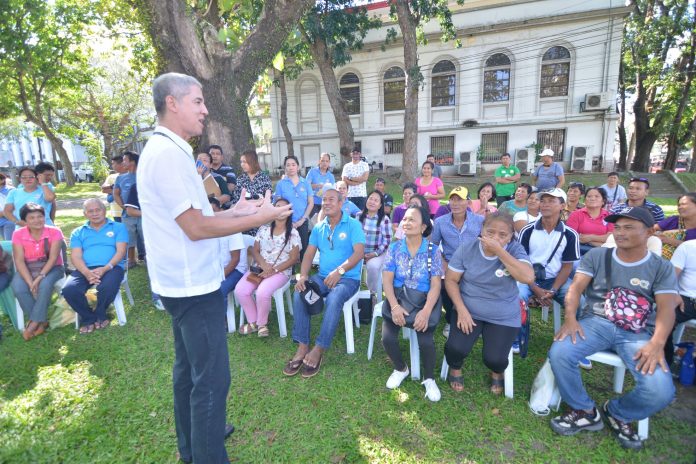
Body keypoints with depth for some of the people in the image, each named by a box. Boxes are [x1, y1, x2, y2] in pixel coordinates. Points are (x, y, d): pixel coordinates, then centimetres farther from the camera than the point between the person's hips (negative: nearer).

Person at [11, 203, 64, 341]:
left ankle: (34, 323, -18)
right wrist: (30, 282, -24)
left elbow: (53, 257, -16)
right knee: (18, 288, -28)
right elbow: (19, 261, -11)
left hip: (51, 268, -2)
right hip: (27, 269, 3)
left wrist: (40, 276, -28)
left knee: (45, 285, -34)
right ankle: (41, 322, -13)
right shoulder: (18, 234, -5)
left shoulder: (54, 232, -10)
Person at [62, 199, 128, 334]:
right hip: (85, 269, 3)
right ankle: (88, 317, 2)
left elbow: (121, 251, 0)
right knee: (69, 290, -27)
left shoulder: (118, 227, 12)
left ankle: (99, 315, 0)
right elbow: (76, 256, 6)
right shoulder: (78, 232, 19)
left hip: (111, 267, -3)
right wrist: (87, 272, -16)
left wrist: (105, 268, -17)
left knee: (108, 287, -35)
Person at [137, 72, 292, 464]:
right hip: (194, 285, -11)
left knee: (189, 367, 23)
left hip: (185, 282, 11)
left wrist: (234, 212, 11)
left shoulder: (167, 150, 12)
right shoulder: (168, 153, -19)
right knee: (212, 378, 1)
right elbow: (196, 228, -22)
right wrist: (259, 217, -16)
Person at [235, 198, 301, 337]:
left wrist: (274, 270, -16)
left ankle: (262, 323, -1)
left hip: (281, 271, -4)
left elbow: (293, 258, -5)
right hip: (260, 268, 4)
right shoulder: (263, 228, 9)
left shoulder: (293, 233, -1)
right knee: (240, 291, -19)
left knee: (262, 292, -30)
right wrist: (264, 265, -13)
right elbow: (254, 250, 8)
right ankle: (253, 321, 4)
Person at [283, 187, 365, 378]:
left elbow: (359, 252, -17)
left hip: (348, 278, -4)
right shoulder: (318, 228, 12)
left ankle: (318, 350, -22)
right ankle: (302, 347, -17)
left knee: (333, 299, -35)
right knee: (299, 293, -22)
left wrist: (339, 270, -32)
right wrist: (303, 276, -14)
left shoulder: (353, 225, -4)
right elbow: (309, 254, 5)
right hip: (323, 277, 5)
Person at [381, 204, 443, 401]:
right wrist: (394, 306, -19)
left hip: (423, 300, -2)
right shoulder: (395, 248, 1)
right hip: (397, 298, 2)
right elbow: (387, 279, -4)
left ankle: (429, 379, 9)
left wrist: (426, 311, -22)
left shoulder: (433, 250, -4)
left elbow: (436, 284, -8)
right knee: (387, 338, -18)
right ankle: (401, 369, 16)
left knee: (426, 341, -24)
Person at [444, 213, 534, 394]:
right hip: (469, 310, 1)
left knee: (494, 359, -15)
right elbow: (451, 280, -5)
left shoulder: (515, 249, -9)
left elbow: (528, 277, -26)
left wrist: (499, 250, -28)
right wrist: (461, 309, -16)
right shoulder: (466, 249, -8)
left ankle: (497, 373, 26)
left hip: (504, 316, 0)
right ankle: (455, 368, 19)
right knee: (456, 348, -19)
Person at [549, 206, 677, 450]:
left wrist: (657, 343, -21)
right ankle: (585, 411, 1)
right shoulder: (596, 256, 8)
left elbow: (666, 308, -3)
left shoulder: (662, 268, 9)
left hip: (638, 333, 0)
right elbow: (576, 288, 0)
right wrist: (570, 318, -19)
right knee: (558, 353, -28)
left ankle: (618, 413, 13)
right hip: (596, 322, 0)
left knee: (661, 391, -24)